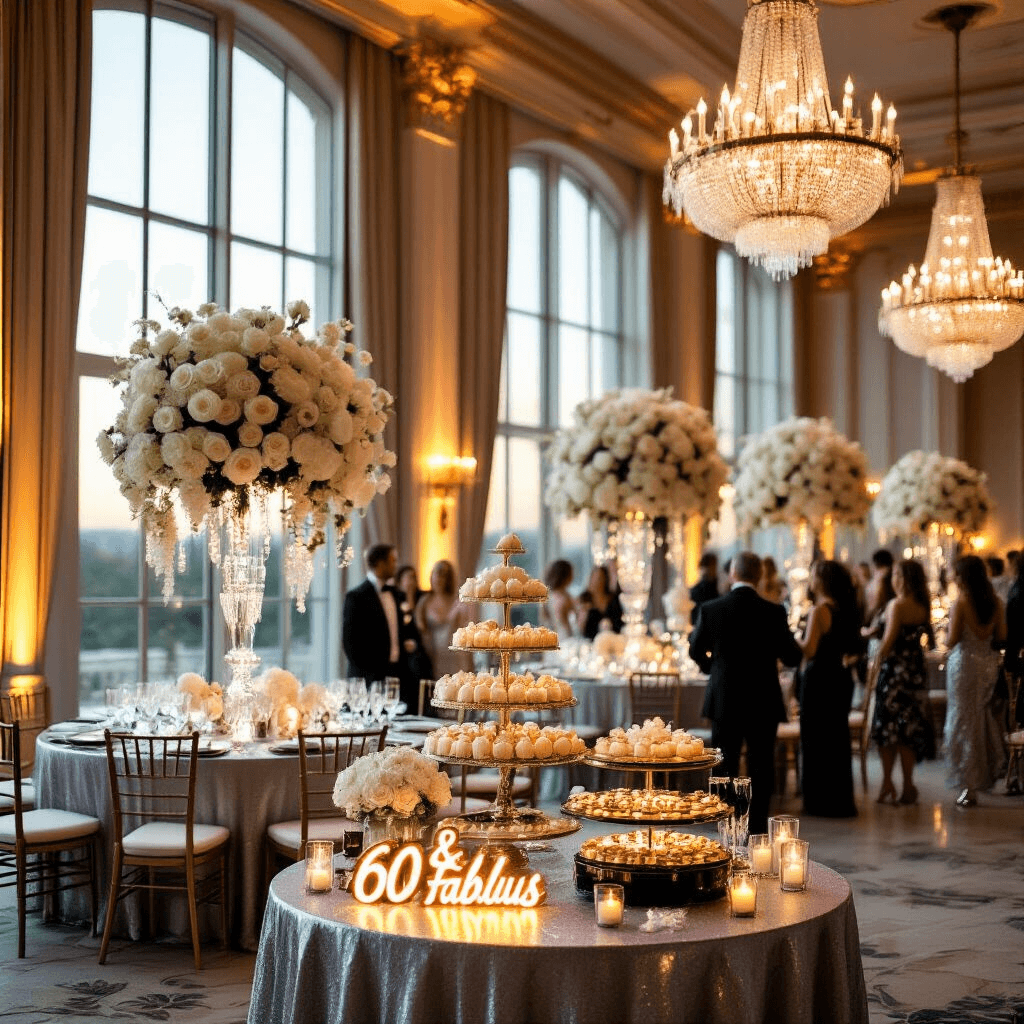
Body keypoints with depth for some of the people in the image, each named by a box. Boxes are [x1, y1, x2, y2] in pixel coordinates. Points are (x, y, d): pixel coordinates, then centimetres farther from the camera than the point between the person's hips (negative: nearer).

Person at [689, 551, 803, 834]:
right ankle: (757, 830, 11)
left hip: (723, 701, 1)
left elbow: (696, 651, 6)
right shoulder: (774, 612, -11)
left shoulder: (710, 609, -7)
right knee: (760, 769, 9)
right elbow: (793, 657, -4)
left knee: (725, 768, 11)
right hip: (763, 703, -1)